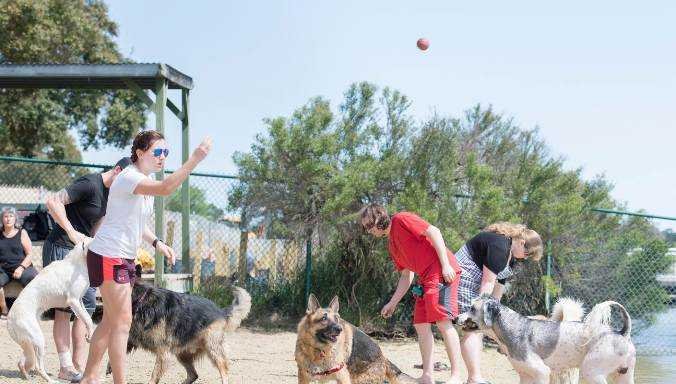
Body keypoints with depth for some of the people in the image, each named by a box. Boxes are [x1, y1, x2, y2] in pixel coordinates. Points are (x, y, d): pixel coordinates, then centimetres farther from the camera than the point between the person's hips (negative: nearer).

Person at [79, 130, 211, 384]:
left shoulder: (145, 180, 13)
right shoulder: (129, 177, -19)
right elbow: (165, 188, -38)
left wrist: (156, 243, 9)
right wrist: (195, 159, -40)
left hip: (125, 258, 10)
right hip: (109, 256, -10)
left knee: (110, 321, 13)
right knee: (122, 322, -9)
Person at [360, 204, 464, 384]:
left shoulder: (401, 220, -3)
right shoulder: (391, 245, 22)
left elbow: (433, 232, -11)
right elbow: (406, 276, 25)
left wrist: (446, 264, -18)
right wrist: (392, 303, 22)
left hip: (442, 271, -10)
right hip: (425, 279, 10)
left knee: (443, 321, -14)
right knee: (421, 325, 6)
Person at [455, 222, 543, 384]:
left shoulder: (511, 254, 11)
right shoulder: (499, 245, -21)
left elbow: (499, 282, 13)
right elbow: (488, 281, -22)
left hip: (475, 286, 11)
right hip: (463, 278, -11)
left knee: (477, 329, 6)